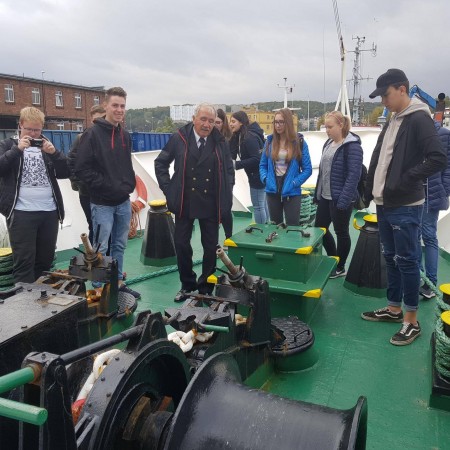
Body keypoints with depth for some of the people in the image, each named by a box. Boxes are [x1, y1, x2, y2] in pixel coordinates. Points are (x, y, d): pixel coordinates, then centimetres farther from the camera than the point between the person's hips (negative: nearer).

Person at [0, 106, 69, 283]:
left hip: (49, 211, 3)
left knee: (45, 260, 9)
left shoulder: (47, 145, 17)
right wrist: (17, 149, -16)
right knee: (24, 261, -5)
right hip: (21, 213, -3)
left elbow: (65, 173, 7)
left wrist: (54, 153, -8)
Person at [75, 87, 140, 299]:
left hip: (124, 202, 7)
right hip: (102, 203, -6)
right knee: (100, 249, 1)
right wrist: (107, 186, -17)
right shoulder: (92, 134, -11)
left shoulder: (125, 135, 11)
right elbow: (82, 168, -15)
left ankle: (118, 283, 28)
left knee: (120, 245, 15)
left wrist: (129, 185, 3)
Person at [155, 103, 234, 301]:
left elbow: (229, 169, 12)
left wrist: (226, 194, 3)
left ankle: (206, 287, 25)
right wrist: (168, 189, -1)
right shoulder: (179, 138, -3)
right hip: (184, 202, 0)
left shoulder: (219, 142, 1)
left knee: (211, 247, 8)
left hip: (211, 204, 1)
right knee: (181, 244, 6)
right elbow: (160, 163, 6)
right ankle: (187, 284, 26)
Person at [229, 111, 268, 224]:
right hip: (257, 175, 10)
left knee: (258, 205, -2)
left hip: (258, 175, -10)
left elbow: (257, 159, -26)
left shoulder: (249, 138, -21)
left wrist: (237, 164, -26)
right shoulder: (239, 136, 8)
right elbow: (232, 154, 8)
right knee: (262, 204, 18)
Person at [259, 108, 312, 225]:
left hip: (291, 193, -3)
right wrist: (265, 179, -8)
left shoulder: (299, 142, -4)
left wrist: (295, 183, -15)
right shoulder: (270, 141, 4)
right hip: (272, 191, 3)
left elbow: (307, 169, -3)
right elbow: (263, 165, 10)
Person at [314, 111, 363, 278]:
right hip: (325, 197, 8)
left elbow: (353, 175, -20)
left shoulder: (352, 146, -14)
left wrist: (344, 200, -25)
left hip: (340, 199, -8)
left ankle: (340, 267, 23)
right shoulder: (329, 143, 11)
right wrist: (317, 193, 15)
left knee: (341, 232, 6)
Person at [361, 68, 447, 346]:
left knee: (407, 260, -1)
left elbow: (439, 159, -20)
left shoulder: (419, 119, -11)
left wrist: (406, 180, -18)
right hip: (384, 205, 9)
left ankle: (412, 321, 11)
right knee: (391, 258, 15)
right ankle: (394, 309, 28)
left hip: (405, 207, -8)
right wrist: (370, 193, 13)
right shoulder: (392, 122, 15)